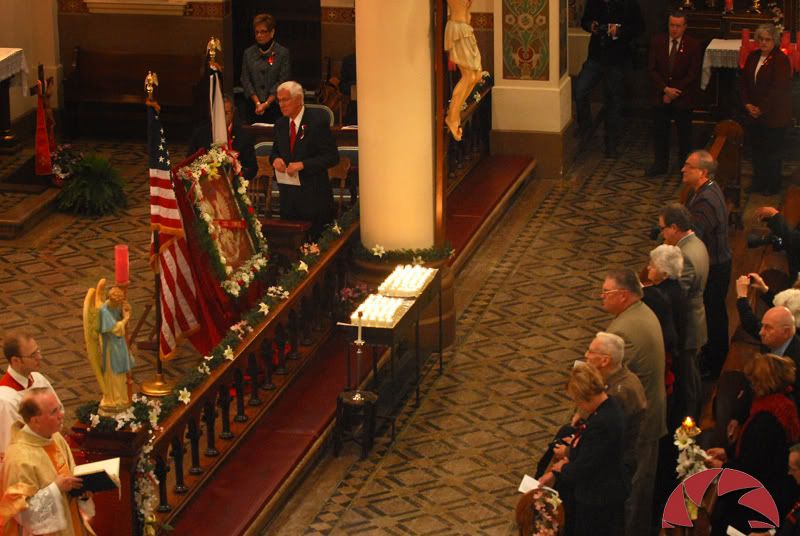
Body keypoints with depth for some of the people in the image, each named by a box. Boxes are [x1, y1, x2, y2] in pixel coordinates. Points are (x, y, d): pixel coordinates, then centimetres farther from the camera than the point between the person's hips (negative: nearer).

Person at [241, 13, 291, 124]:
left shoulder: (283, 53, 1)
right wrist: (257, 103, -8)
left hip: (275, 107, -2)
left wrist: (266, 104, -11)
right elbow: (245, 80, 5)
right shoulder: (248, 53, 10)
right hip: (254, 109, 2)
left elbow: (282, 81, -5)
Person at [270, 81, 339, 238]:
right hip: (288, 195, 6)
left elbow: (332, 157, -13)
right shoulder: (280, 124, 9)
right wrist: (275, 159, -3)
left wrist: (303, 164, -21)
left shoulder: (317, 120, -10)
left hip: (314, 196, -6)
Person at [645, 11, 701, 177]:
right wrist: (665, 89, -14)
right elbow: (652, 69, -3)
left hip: (683, 97, -2)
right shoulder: (657, 41, 0)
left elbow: (693, 74, -8)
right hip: (661, 95, 2)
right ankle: (660, 164, 21)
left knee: (684, 133, 7)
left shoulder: (693, 45, -7)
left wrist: (675, 91, -12)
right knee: (659, 131, 9)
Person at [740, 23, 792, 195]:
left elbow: (778, 89, -18)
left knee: (773, 151, 2)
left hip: (774, 116, -6)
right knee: (757, 149, 12)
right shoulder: (753, 57, 7)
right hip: (754, 114, 6)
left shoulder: (781, 60, -13)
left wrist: (761, 109, -16)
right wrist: (747, 104, -2)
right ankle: (759, 182, 24)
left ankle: (773, 185, 13)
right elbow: (744, 82, 11)